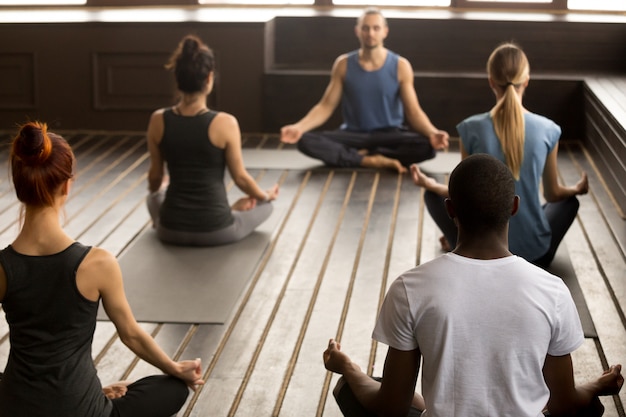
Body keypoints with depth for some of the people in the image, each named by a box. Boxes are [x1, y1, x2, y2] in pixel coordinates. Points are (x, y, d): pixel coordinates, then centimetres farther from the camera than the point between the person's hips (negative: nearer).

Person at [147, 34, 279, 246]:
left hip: (171, 230, 4)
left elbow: (155, 177, 5)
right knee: (265, 204, 28)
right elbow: (240, 178, -6)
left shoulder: (158, 120, -8)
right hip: (216, 231, -4)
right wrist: (266, 195, 16)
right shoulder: (225, 123, -18)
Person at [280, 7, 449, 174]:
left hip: (389, 135, 0)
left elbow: (413, 111, -7)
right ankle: (372, 161, -27)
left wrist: (432, 133, -28)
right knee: (305, 141, -27)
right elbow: (325, 106, 0)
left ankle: (360, 155, -20)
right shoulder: (343, 64, 0)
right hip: (353, 135, 1)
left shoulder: (400, 66, -4)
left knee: (427, 146, -32)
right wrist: (299, 127, -19)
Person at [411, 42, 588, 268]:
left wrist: (431, 185, 16)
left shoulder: (472, 129, -13)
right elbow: (553, 194, 3)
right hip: (534, 253, 1)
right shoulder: (547, 130, -10)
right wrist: (576, 189, 26)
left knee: (433, 196, 24)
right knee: (569, 201, 31)